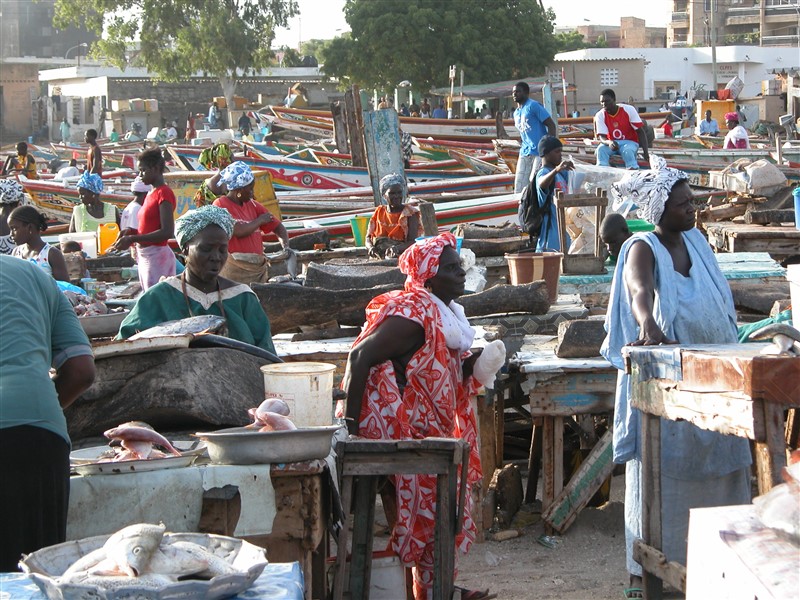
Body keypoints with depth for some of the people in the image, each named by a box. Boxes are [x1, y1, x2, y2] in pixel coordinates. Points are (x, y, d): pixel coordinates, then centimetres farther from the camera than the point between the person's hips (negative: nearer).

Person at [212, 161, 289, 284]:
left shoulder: (252, 205, 13)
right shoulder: (220, 205, -5)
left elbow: (278, 227, 13)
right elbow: (238, 231, -16)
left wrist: (286, 248, -5)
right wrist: (260, 220, -1)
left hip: (259, 268, 6)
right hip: (234, 268, -6)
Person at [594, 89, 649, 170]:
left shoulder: (629, 110, -13)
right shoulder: (600, 115, -8)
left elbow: (640, 131, -11)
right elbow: (602, 137, -15)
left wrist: (645, 152, -22)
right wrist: (609, 142, -41)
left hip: (630, 142, -2)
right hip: (611, 143, 2)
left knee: (627, 151, -35)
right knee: (601, 149, -30)